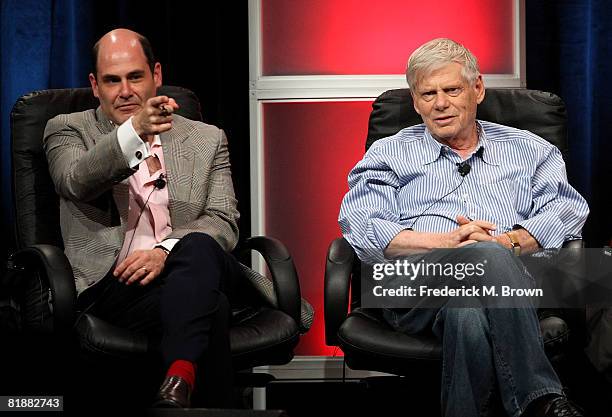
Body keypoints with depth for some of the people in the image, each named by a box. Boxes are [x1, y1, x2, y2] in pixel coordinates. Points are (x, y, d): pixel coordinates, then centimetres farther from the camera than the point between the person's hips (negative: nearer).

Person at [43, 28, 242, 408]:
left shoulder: (206, 140, 21)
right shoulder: (69, 131, 15)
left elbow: (224, 222, 8)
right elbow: (75, 181, -10)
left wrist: (165, 251, -14)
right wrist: (134, 132, -29)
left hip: (193, 267, 2)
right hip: (114, 282, -2)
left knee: (198, 248, -37)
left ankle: (178, 383, -47)